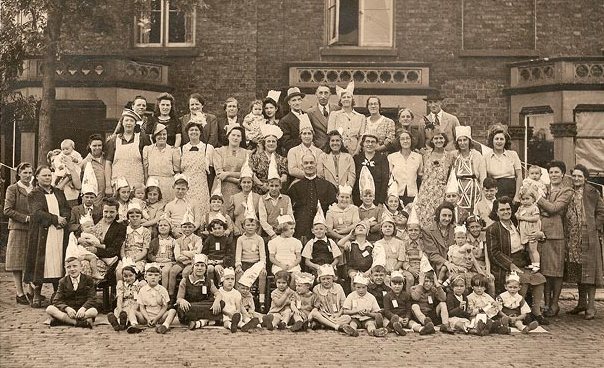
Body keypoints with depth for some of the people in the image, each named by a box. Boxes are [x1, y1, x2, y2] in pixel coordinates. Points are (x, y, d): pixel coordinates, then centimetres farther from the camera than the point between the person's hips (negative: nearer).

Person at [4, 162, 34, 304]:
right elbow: (7, 210, -8)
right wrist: (26, 218, -13)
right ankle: (20, 293, 2)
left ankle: (32, 291, 9)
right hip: (18, 229, -4)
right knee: (18, 263, -1)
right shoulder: (13, 189, 0)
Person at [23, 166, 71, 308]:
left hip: (59, 233, 4)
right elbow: (37, 213, -10)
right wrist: (56, 219, -15)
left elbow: (66, 209, 11)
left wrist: (63, 219, -10)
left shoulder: (59, 193, 19)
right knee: (40, 264, -5)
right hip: (41, 234, -4)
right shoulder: (33, 195, 3)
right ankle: (37, 295, 2)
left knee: (58, 262, 1)